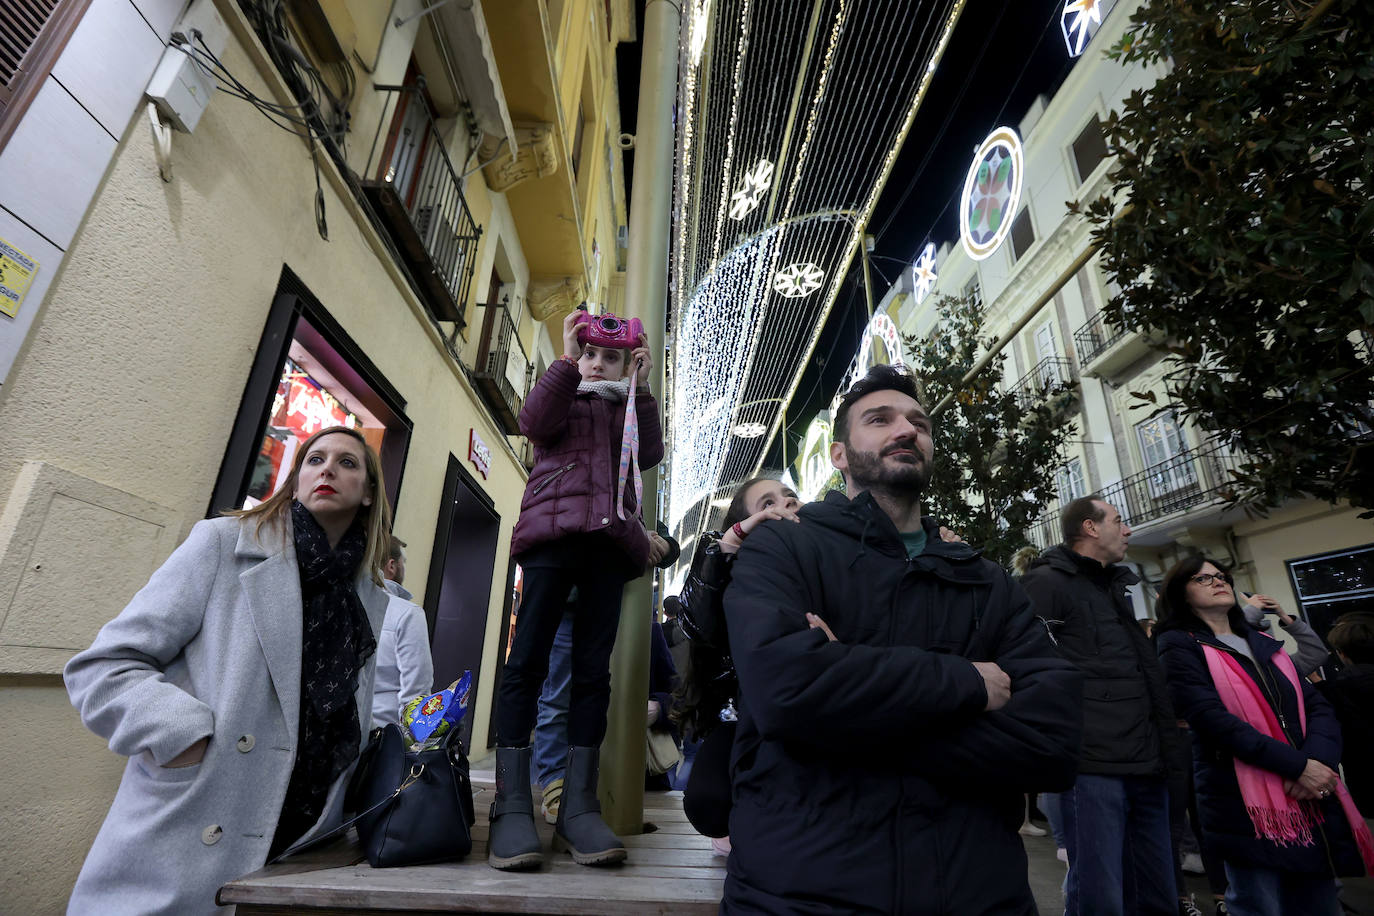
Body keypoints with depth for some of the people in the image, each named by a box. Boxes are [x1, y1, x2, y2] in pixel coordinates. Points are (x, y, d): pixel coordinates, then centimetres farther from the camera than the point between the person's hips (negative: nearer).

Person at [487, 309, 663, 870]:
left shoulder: (628, 410, 28)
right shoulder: (562, 398, 22)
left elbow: (651, 454, 8)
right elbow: (536, 421, -2)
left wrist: (641, 387, 6)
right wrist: (566, 357, 0)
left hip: (610, 539, 2)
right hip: (555, 528, -2)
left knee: (593, 668, -3)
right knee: (529, 658, -9)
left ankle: (578, 807, -1)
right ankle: (512, 806, -6)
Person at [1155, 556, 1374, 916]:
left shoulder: (1262, 643, 16)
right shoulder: (1179, 646, -6)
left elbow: (1316, 705, 8)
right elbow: (1211, 718, -17)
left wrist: (1319, 759, -11)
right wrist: (1297, 765, -19)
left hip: (1311, 798, 7)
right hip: (1244, 804, -7)